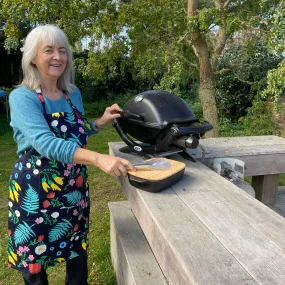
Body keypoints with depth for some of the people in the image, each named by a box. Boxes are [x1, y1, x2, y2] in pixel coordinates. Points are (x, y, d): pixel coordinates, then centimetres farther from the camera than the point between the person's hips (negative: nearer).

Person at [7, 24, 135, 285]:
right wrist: (100, 159, -42)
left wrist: (103, 121, -1)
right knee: (34, 257, 12)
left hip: (74, 187, 5)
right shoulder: (22, 97, -15)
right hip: (36, 190, -5)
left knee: (78, 249, 17)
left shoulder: (73, 93, 3)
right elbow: (46, 143, -30)